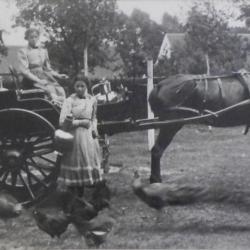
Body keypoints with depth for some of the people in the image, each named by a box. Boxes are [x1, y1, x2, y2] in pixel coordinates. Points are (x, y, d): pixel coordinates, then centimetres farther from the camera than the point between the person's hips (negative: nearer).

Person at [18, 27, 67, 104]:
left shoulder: (43, 51, 19)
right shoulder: (23, 52, 3)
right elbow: (24, 70, -7)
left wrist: (58, 75, 7)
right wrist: (38, 80, -17)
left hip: (45, 76, 5)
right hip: (32, 79, -5)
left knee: (60, 91, -22)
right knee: (51, 90, -31)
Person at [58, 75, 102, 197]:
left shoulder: (92, 100, 8)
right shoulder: (69, 100, -6)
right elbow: (62, 122, -12)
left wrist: (94, 128, 6)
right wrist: (80, 122, -12)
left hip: (89, 136, 4)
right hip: (75, 136, -4)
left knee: (92, 163, 3)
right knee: (77, 165, -1)